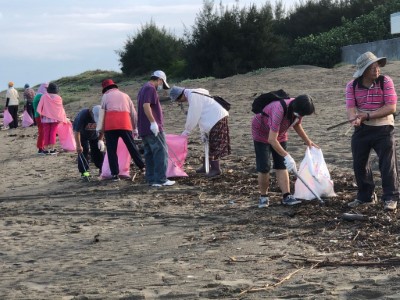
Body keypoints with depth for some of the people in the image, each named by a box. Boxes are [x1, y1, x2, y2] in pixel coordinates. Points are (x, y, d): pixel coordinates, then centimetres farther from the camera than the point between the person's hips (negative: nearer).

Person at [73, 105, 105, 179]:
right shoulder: (83, 115, -39)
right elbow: (76, 131, -35)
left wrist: (100, 140, -13)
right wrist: (78, 146, -36)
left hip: (94, 135, 3)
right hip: (82, 135, -3)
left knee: (98, 150, 1)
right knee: (83, 151, -12)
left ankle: (101, 168, 16)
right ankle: (84, 171, -6)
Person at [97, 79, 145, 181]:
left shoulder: (105, 96, 16)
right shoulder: (125, 95, 24)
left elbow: (102, 113, 7)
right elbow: (133, 113, 23)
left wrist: (99, 129, 7)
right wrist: (135, 128, 27)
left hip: (110, 125, -2)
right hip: (125, 125, 2)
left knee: (112, 150, 1)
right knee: (132, 147, 9)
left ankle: (115, 174, -3)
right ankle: (142, 167, 8)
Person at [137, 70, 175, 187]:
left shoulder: (143, 89, 21)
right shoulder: (150, 89, -11)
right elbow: (146, 105, -24)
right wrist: (153, 122, -26)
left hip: (144, 129, 10)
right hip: (154, 129, -10)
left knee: (149, 154, 11)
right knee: (161, 153, -6)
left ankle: (151, 179, 12)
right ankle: (161, 179, -8)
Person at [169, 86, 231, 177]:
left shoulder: (193, 96, -16)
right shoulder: (193, 95, 15)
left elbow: (193, 116, -16)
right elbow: (200, 116, 17)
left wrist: (187, 131, -5)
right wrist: (203, 132, 15)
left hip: (217, 120, -10)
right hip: (215, 120, 10)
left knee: (213, 146, -4)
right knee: (210, 145, 16)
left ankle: (215, 169, 2)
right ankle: (206, 166, 24)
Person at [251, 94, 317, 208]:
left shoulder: (298, 109, -19)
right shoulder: (279, 111, -42)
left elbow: (297, 125, 6)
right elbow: (272, 139, -41)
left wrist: (308, 142, 3)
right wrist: (287, 156, -40)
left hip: (280, 133, 6)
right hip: (261, 132, -6)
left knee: (282, 165, -2)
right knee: (264, 167, -9)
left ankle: (286, 196, -6)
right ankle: (263, 196, 5)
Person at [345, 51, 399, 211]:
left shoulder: (386, 81, -11)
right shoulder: (352, 85, -3)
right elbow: (350, 107, -12)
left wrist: (368, 116, -23)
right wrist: (354, 119, -36)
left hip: (383, 130, -3)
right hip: (361, 130, 4)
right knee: (359, 165, 10)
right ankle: (365, 196, 25)